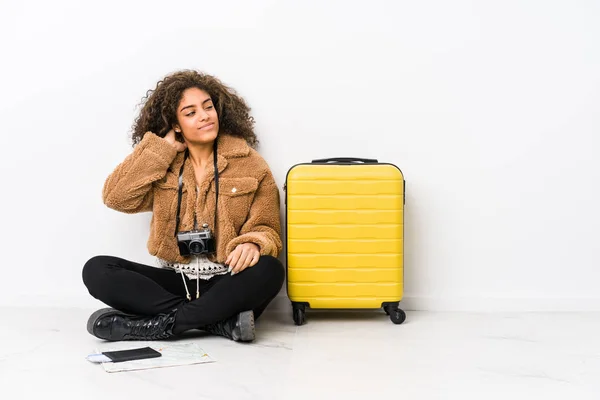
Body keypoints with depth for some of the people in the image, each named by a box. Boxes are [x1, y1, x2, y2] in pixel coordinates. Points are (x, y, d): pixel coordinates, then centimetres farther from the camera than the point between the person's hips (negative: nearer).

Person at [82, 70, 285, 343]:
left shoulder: (249, 163, 1)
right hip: (175, 281, 3)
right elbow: (116, 197, -9)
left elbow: (266, 229, -1)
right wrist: (162, 147, -6)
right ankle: (222, 320, -26)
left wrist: (252, 244, -25)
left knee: (268, 271, -34)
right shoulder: (163, 166, 6)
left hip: (227, 283, -2)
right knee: (97, 270, -20)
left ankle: (161, 324, -26)